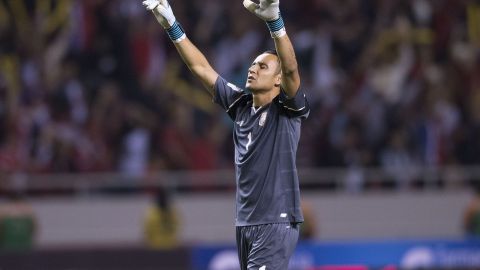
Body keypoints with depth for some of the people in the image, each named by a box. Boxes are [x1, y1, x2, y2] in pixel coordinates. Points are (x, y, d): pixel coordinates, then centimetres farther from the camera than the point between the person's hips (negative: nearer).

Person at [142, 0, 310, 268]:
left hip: (276, 223, -7)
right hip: (245, 223, 7)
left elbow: (291, 68, -24)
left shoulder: (287, 110, -6)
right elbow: (201, 68, 14)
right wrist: (172, 26, 8)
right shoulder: (241, 105, 11)